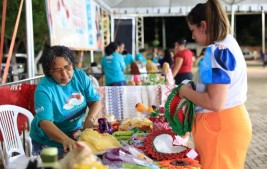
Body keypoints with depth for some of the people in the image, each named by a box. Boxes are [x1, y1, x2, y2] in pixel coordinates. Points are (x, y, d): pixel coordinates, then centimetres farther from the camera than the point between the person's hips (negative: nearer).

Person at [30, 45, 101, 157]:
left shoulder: (80, 76, -5)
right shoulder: (44, 89, -20)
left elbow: (95, 101, -2)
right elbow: (45, 122, -28)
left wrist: (90, 118, -23)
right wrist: (65, 140, -44)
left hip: (76, 133, 4)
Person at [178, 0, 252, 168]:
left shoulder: (218, 50, -20)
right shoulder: (230, 44, 10)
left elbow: (215, 102, -25)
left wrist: (187, 92, -11)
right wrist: (196, 88, 11)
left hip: (220, 125, -10)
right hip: (232, 120, 10)